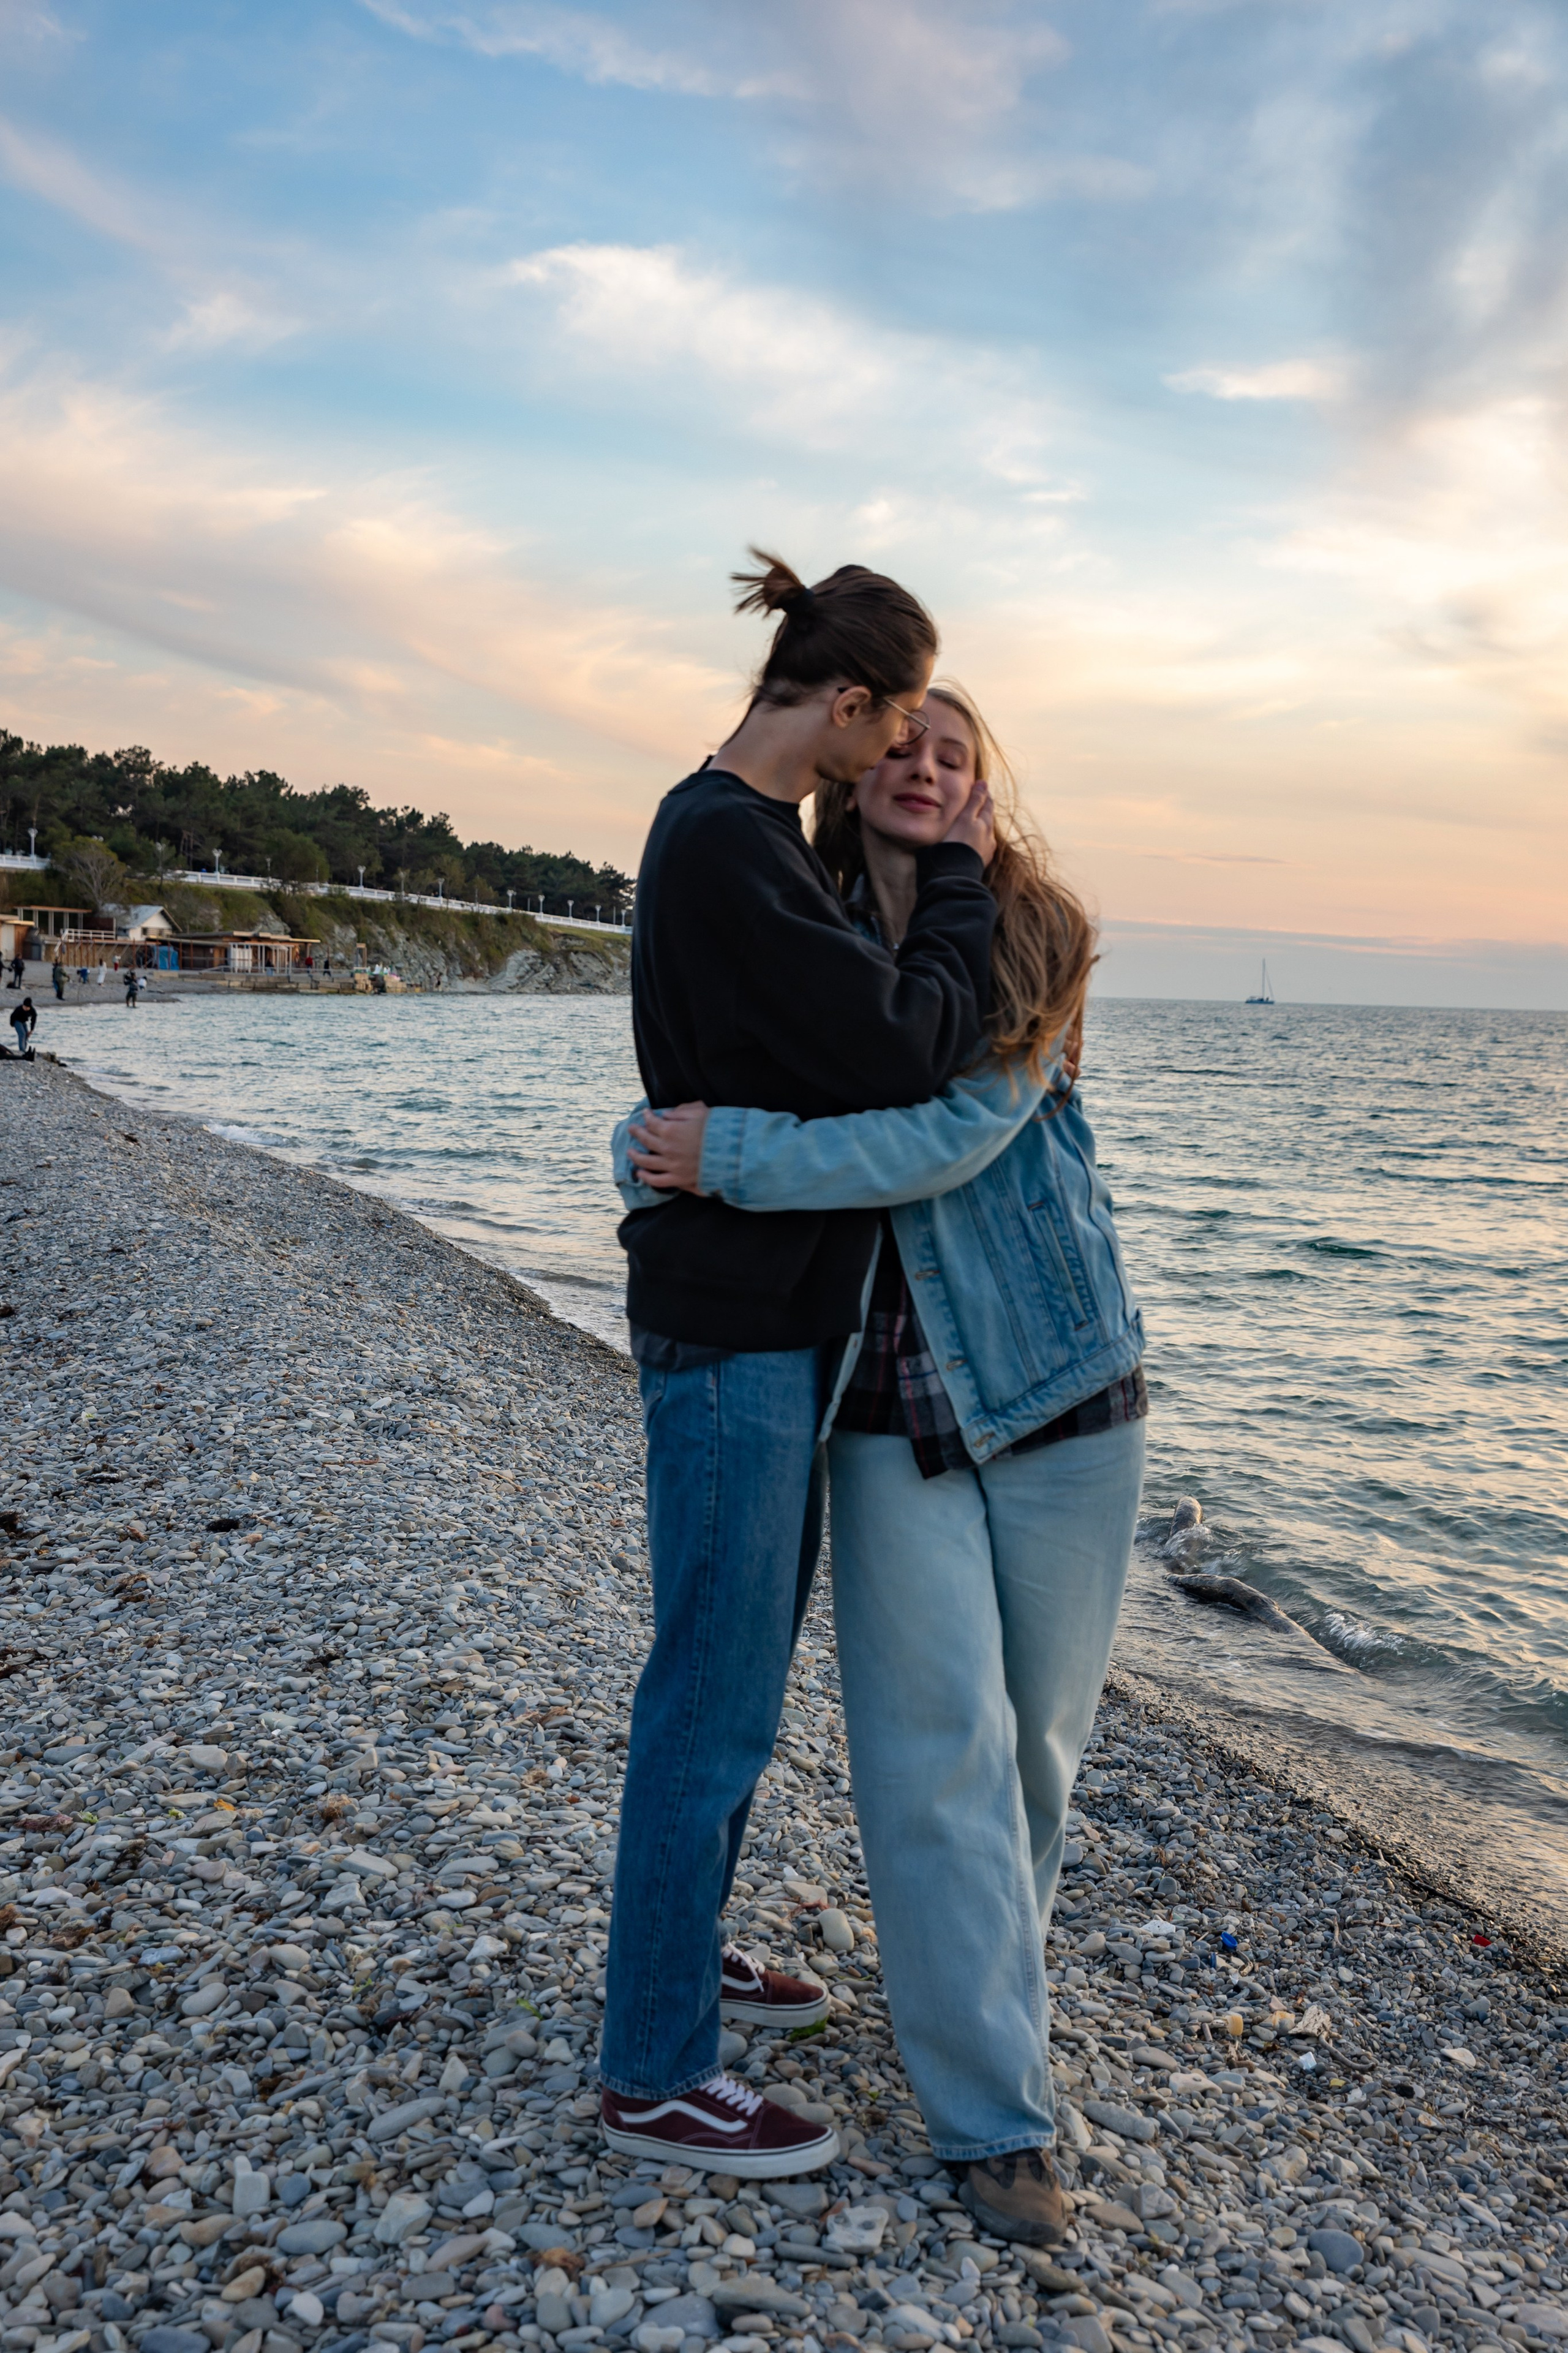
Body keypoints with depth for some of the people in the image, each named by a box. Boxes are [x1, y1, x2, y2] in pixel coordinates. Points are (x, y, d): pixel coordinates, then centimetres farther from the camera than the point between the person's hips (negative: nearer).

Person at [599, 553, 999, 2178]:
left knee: (742, 1665, 21)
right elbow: (906, 1045, -22)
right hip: (731, 1324, -11)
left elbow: (840, 1024, 22)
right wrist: (958, 875, -9)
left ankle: (680, 1951, 40)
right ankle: (654, 2076, 16)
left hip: (773, 1316, 11)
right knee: (713, 1695, 0)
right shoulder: (726, 842, -20)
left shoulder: (740, 830, 13)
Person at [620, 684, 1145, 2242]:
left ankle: (974, 1980, 40)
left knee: (1037, 1735, 13)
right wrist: (660, 1154, -16)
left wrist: (730, 1152, -21)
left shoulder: (1032, 943, -5)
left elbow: (952, 1136, -19)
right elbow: (656, 1133, 8)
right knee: (936, 1750, -1)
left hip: (1056, 1391, 0)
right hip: (888, 1408, 1)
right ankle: (995, 2114, 13)